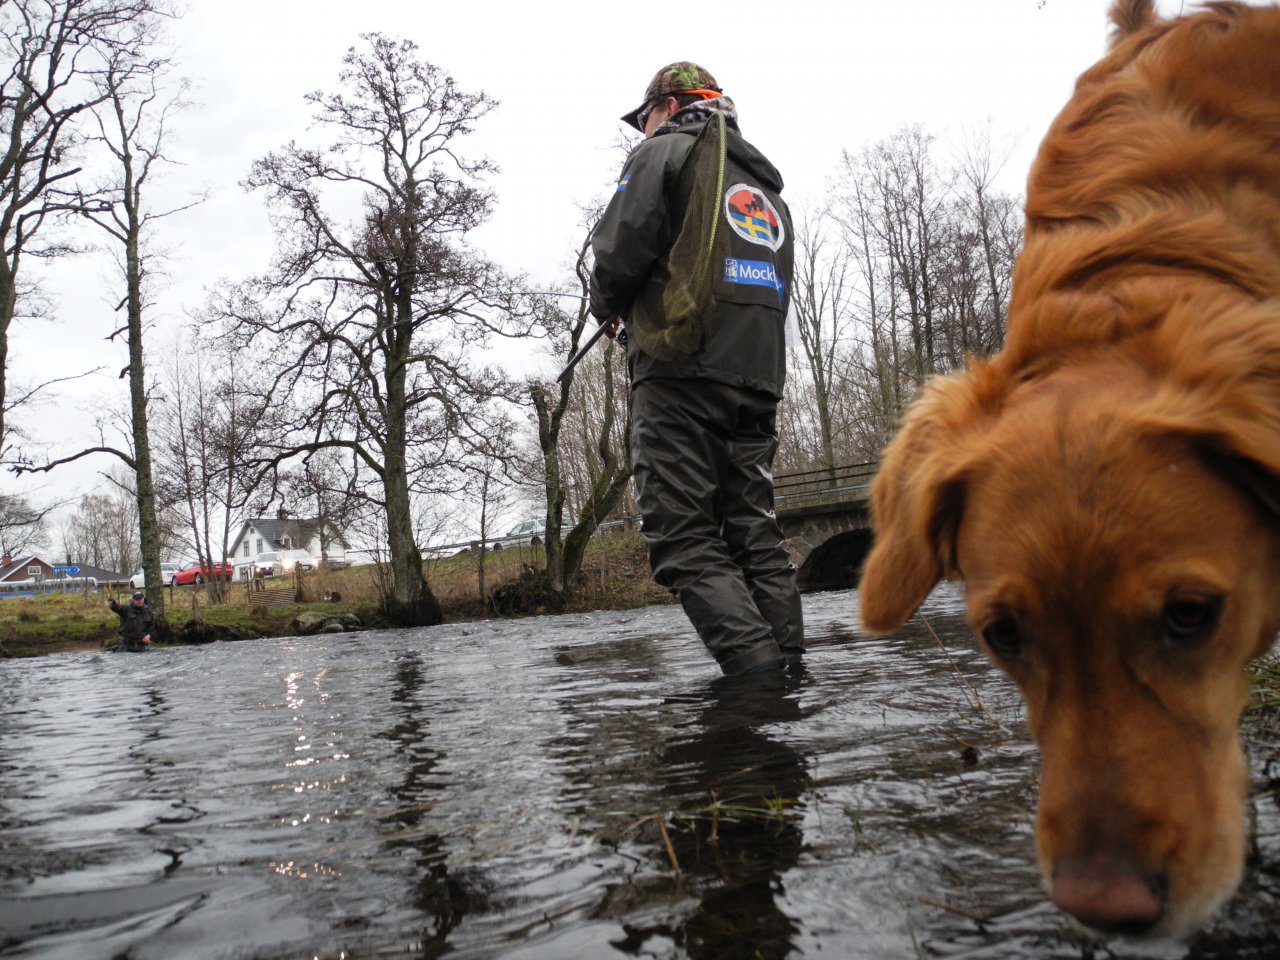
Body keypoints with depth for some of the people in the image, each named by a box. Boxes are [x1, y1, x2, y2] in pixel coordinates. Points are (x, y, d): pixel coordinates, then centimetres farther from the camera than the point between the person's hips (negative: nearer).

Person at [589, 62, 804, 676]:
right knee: (755, 534, 7)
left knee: (685, 538, -9)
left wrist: (607, 303, 13)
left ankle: (758, 671, -20)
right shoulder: (765, 185, 30)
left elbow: (621, 248, -9)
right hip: (759, 374, 8)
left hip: (682, 371, -7)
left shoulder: (665, 150, 6)